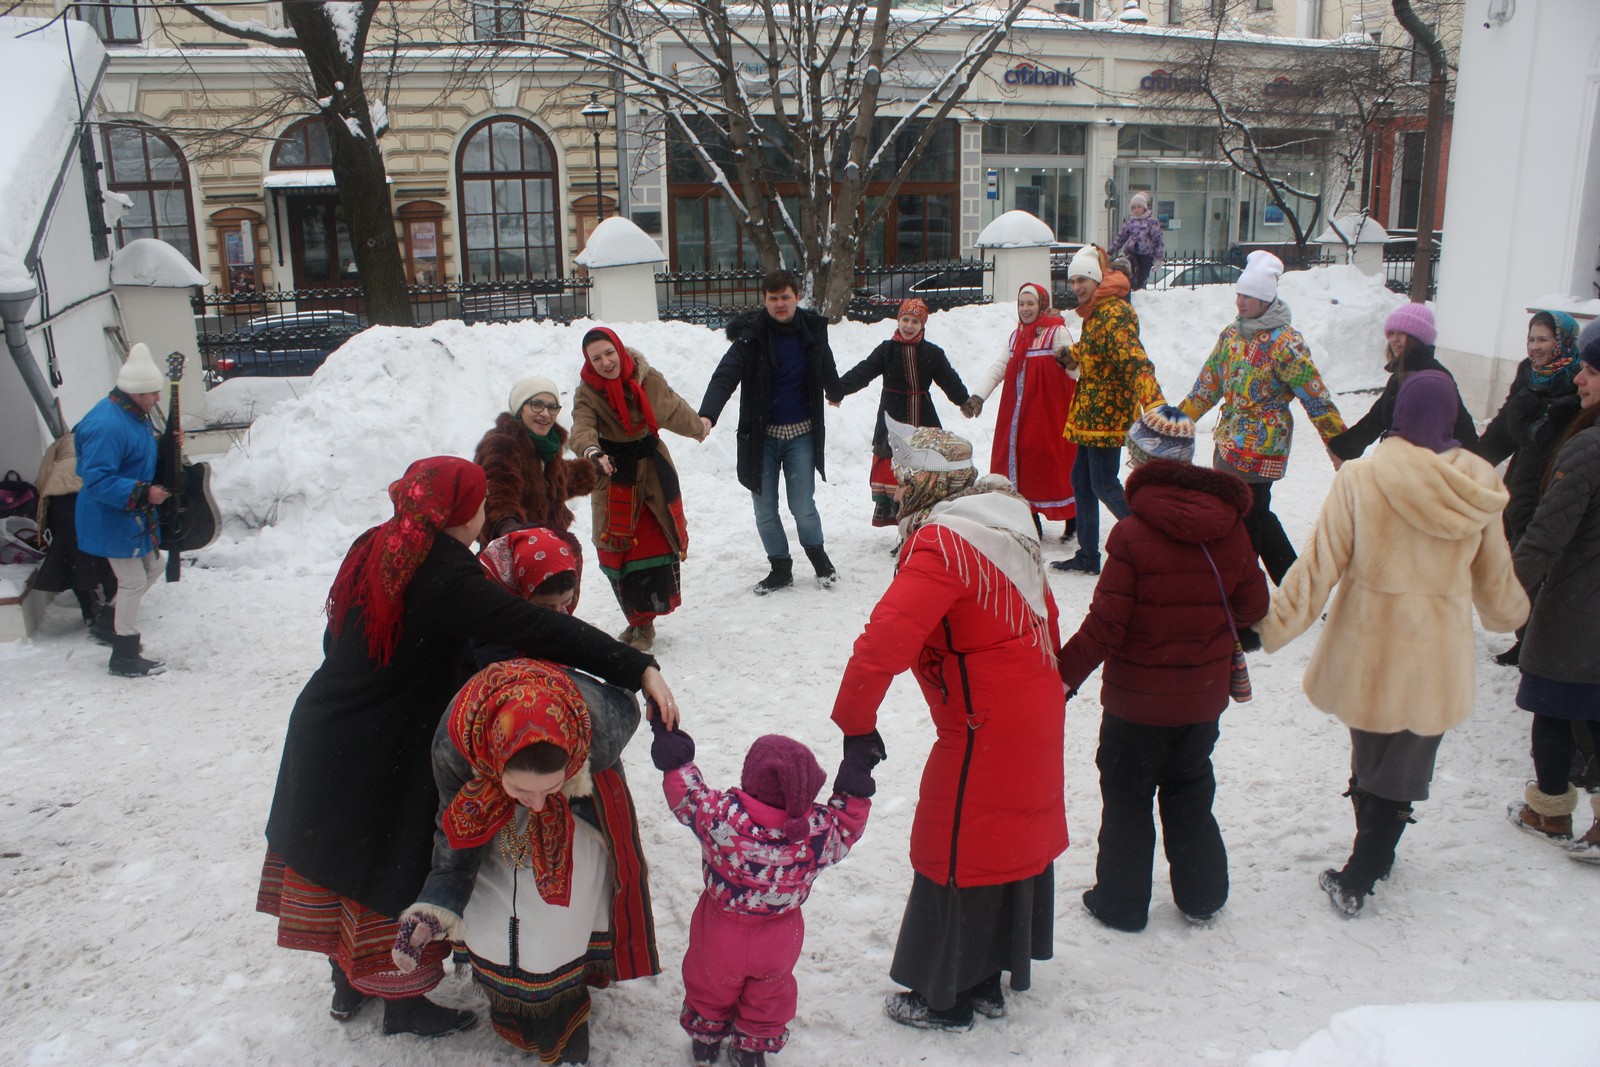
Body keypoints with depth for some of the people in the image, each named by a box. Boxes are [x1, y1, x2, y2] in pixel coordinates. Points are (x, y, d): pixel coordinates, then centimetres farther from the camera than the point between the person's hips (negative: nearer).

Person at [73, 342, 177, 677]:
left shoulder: (135, 415, 5)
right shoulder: (108, 426, -28)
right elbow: (97, 480, -30)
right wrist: (143, 493, -31)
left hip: (136, 515, 10)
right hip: (112, 520, -10)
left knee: (152, 567, 22)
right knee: (133, 581, -1)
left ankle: (118, 626, 41)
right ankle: (124, 658, 12)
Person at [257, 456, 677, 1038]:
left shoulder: (373, 549, -1)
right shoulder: (446, 579, -25)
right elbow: (541, 629, -35)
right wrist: (638, 669, -40)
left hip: (321, 735, 8)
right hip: (384, 755, -8)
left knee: (339, 855, 22)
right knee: (395, 869, 10)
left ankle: (349, 982, 42)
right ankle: (402, 1004, 29)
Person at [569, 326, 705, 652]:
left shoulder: (648, 379, -6)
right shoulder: (587, 392, -13)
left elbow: (674, 409, 14)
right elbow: (582, 427, -32)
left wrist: (697, 428, 32)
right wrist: (592, 451, -54)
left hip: (653, 470, 2)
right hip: (613, 478, -2)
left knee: (658, 543, 2)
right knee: (618, 551, 0)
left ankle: (644, 621, 15)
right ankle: (639, 621, 14)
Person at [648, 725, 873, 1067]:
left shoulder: (719, 814, -31)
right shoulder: (820, 830, -27)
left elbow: (687, 795, -16)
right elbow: (844, 832, -6)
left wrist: (675, 761, -4)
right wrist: (853, 793, 1)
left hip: (720, 933, 0)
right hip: (778, 942, 1)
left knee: (711, 986, 27)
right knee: (769, 991, 28)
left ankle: (706, 1038, 48)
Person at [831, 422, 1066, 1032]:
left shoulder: (941, 545, -23)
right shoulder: (1003, 523, 5)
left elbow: (886, 638, -33)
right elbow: (1043, 616, 16)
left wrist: (855, 720, -25)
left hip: (985, 735, -9)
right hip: (1035, 717, 9)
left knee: (953, 860, 7)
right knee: (1015, 843, 20)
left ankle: (946, 999, 24)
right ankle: (990, 980, 38)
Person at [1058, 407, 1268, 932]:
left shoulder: (1132, 535, -22)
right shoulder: (1230, 528, -6)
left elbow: (1104, 626, -21)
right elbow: (1252, 606, 4)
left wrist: (1064, 674, -9)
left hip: (1138, 698, -5)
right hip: (1205, 696, 5)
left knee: (1126, 797, 12)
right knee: (1190, 791, 23)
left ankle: (1121, 902, 24)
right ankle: (1202, 895, 35)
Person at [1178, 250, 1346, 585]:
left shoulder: (1285, 341, -11)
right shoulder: (1231, 334, 11)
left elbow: (1315, 396, -13)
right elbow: (1208, 383, 19)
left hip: (1259, 447, -8)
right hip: (1228, 442, 8)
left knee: (1244, 518, -5)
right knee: (1256, 516, 14)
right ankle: (1296, 585, 27)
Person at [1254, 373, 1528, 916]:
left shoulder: (1361, 478, -14)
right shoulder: (1479, 487, -6)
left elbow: (1318, 567, -14)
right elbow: (1495, 579, 8)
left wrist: (1271, 625, -8)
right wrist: (1510, 614, 29)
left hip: (1368, 648, -1)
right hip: (1438, 658, 1)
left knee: (1370, 753, 20)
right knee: (1405, 768, 15)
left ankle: (1374, 855, 37)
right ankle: (1358, 879, 19)